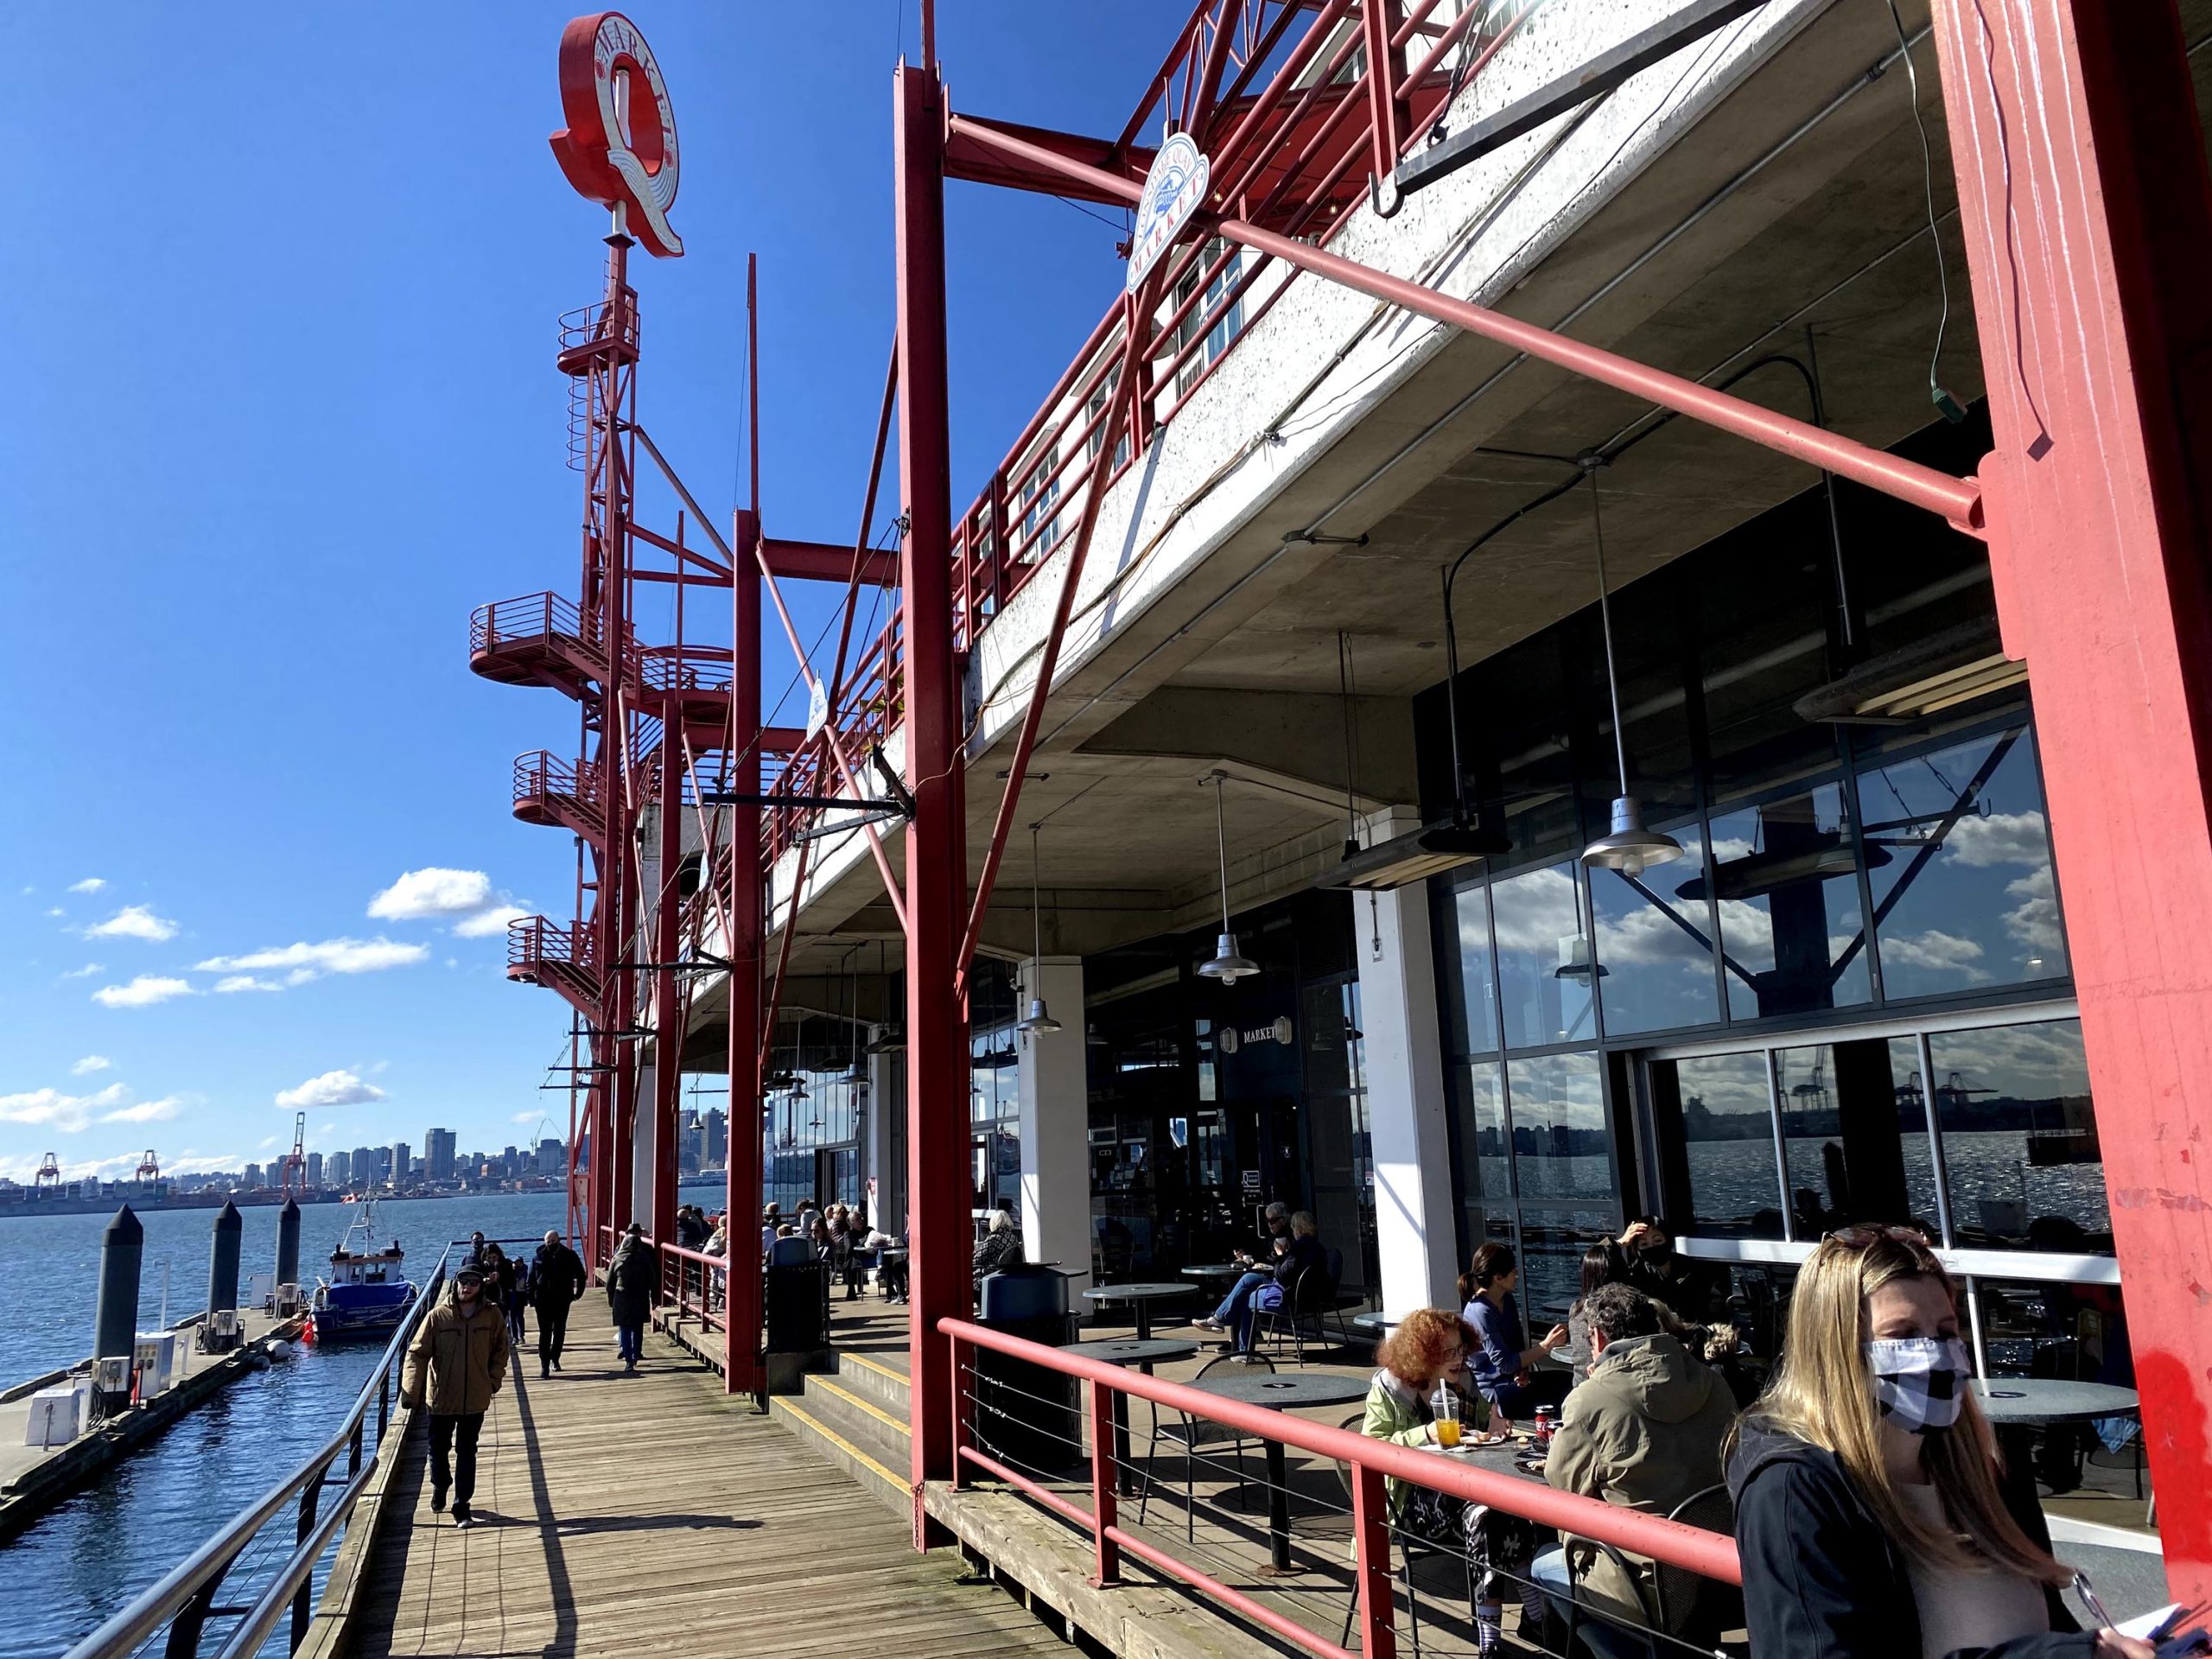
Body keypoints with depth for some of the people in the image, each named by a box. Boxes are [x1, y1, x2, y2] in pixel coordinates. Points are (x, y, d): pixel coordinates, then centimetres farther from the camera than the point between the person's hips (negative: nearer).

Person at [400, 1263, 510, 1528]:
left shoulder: (492, 1316, -6)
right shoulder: (438, 1316, -12)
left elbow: (500, 1351, 7)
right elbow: (417, 1354, -11)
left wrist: (493, 1382, 0)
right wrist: (412, 1392, -18)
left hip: (475, 1399, 0)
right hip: (441, 1397, 0)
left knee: (467, 1453, 6)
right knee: (439, 1448, 19)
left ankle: (462, 1505, 15)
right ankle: (440, 1487, 46)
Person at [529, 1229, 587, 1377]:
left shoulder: (569, 1256, -1)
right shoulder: (538, 1257, -1)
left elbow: (581, 1276, 8)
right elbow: (531, 1279, 5)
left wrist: (578, 1293, 3)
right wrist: (531, 1297, -3)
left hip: (562, 1300, 1)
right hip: (543, 1301, -1)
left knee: (560, 1332, 9)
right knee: (545, 1333, -3)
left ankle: (555, 1359, 26)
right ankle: (545, 1364, -3)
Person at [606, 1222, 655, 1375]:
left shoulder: (617, 1259, -2)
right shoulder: (645, 1259, -4)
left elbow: (610, 1283, 3)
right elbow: (653, 1281, -2)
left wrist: (610, 1300, 13)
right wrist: (653, 1298, 7)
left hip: (622, 1299, -1)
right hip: (641, 1299, 1)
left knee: (625, 1330, 3)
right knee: (637, 1328, 17)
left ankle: (629, 1361, -4)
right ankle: (636, 1356, 21)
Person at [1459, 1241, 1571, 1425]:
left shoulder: (1507, 1300, 5)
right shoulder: (1480, 1312, -23)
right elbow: (1504, 1363, -22)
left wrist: (1523, 1370, -7)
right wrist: (1546, 1346, -21)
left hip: (1513, 1381, 9)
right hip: (1492, 1393, -9)